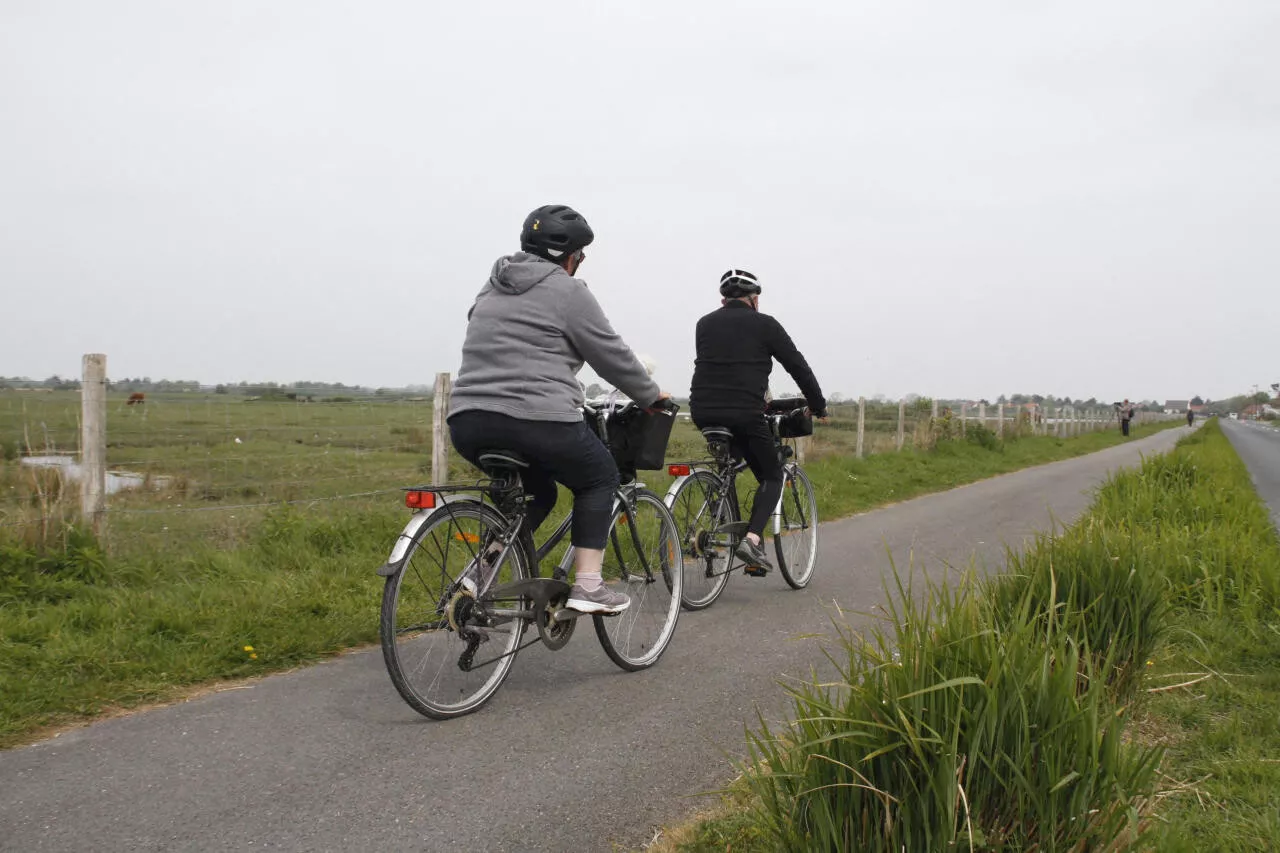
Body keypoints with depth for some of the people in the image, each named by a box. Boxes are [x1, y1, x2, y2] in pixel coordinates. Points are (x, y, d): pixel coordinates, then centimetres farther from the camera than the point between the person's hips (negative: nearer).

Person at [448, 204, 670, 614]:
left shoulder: (492, 289, 21)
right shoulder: (568, 292, -1)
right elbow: (613, 357, 2)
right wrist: (651, 394, 18)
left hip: (468, 423, 7)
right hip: (538, 423, -7)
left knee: (537, 490, 27)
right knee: (599, 479, 16)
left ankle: (480, 568, 11)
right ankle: (587, 585, 6)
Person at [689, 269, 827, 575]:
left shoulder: (705, 324, 15)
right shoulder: (764, 324, 3)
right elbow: (798, 366, 6)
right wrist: (818, 406, 18)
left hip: (703, 412, 5)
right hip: (745, 414, -5)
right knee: (772, 476, 12)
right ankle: (751, 538, -9)